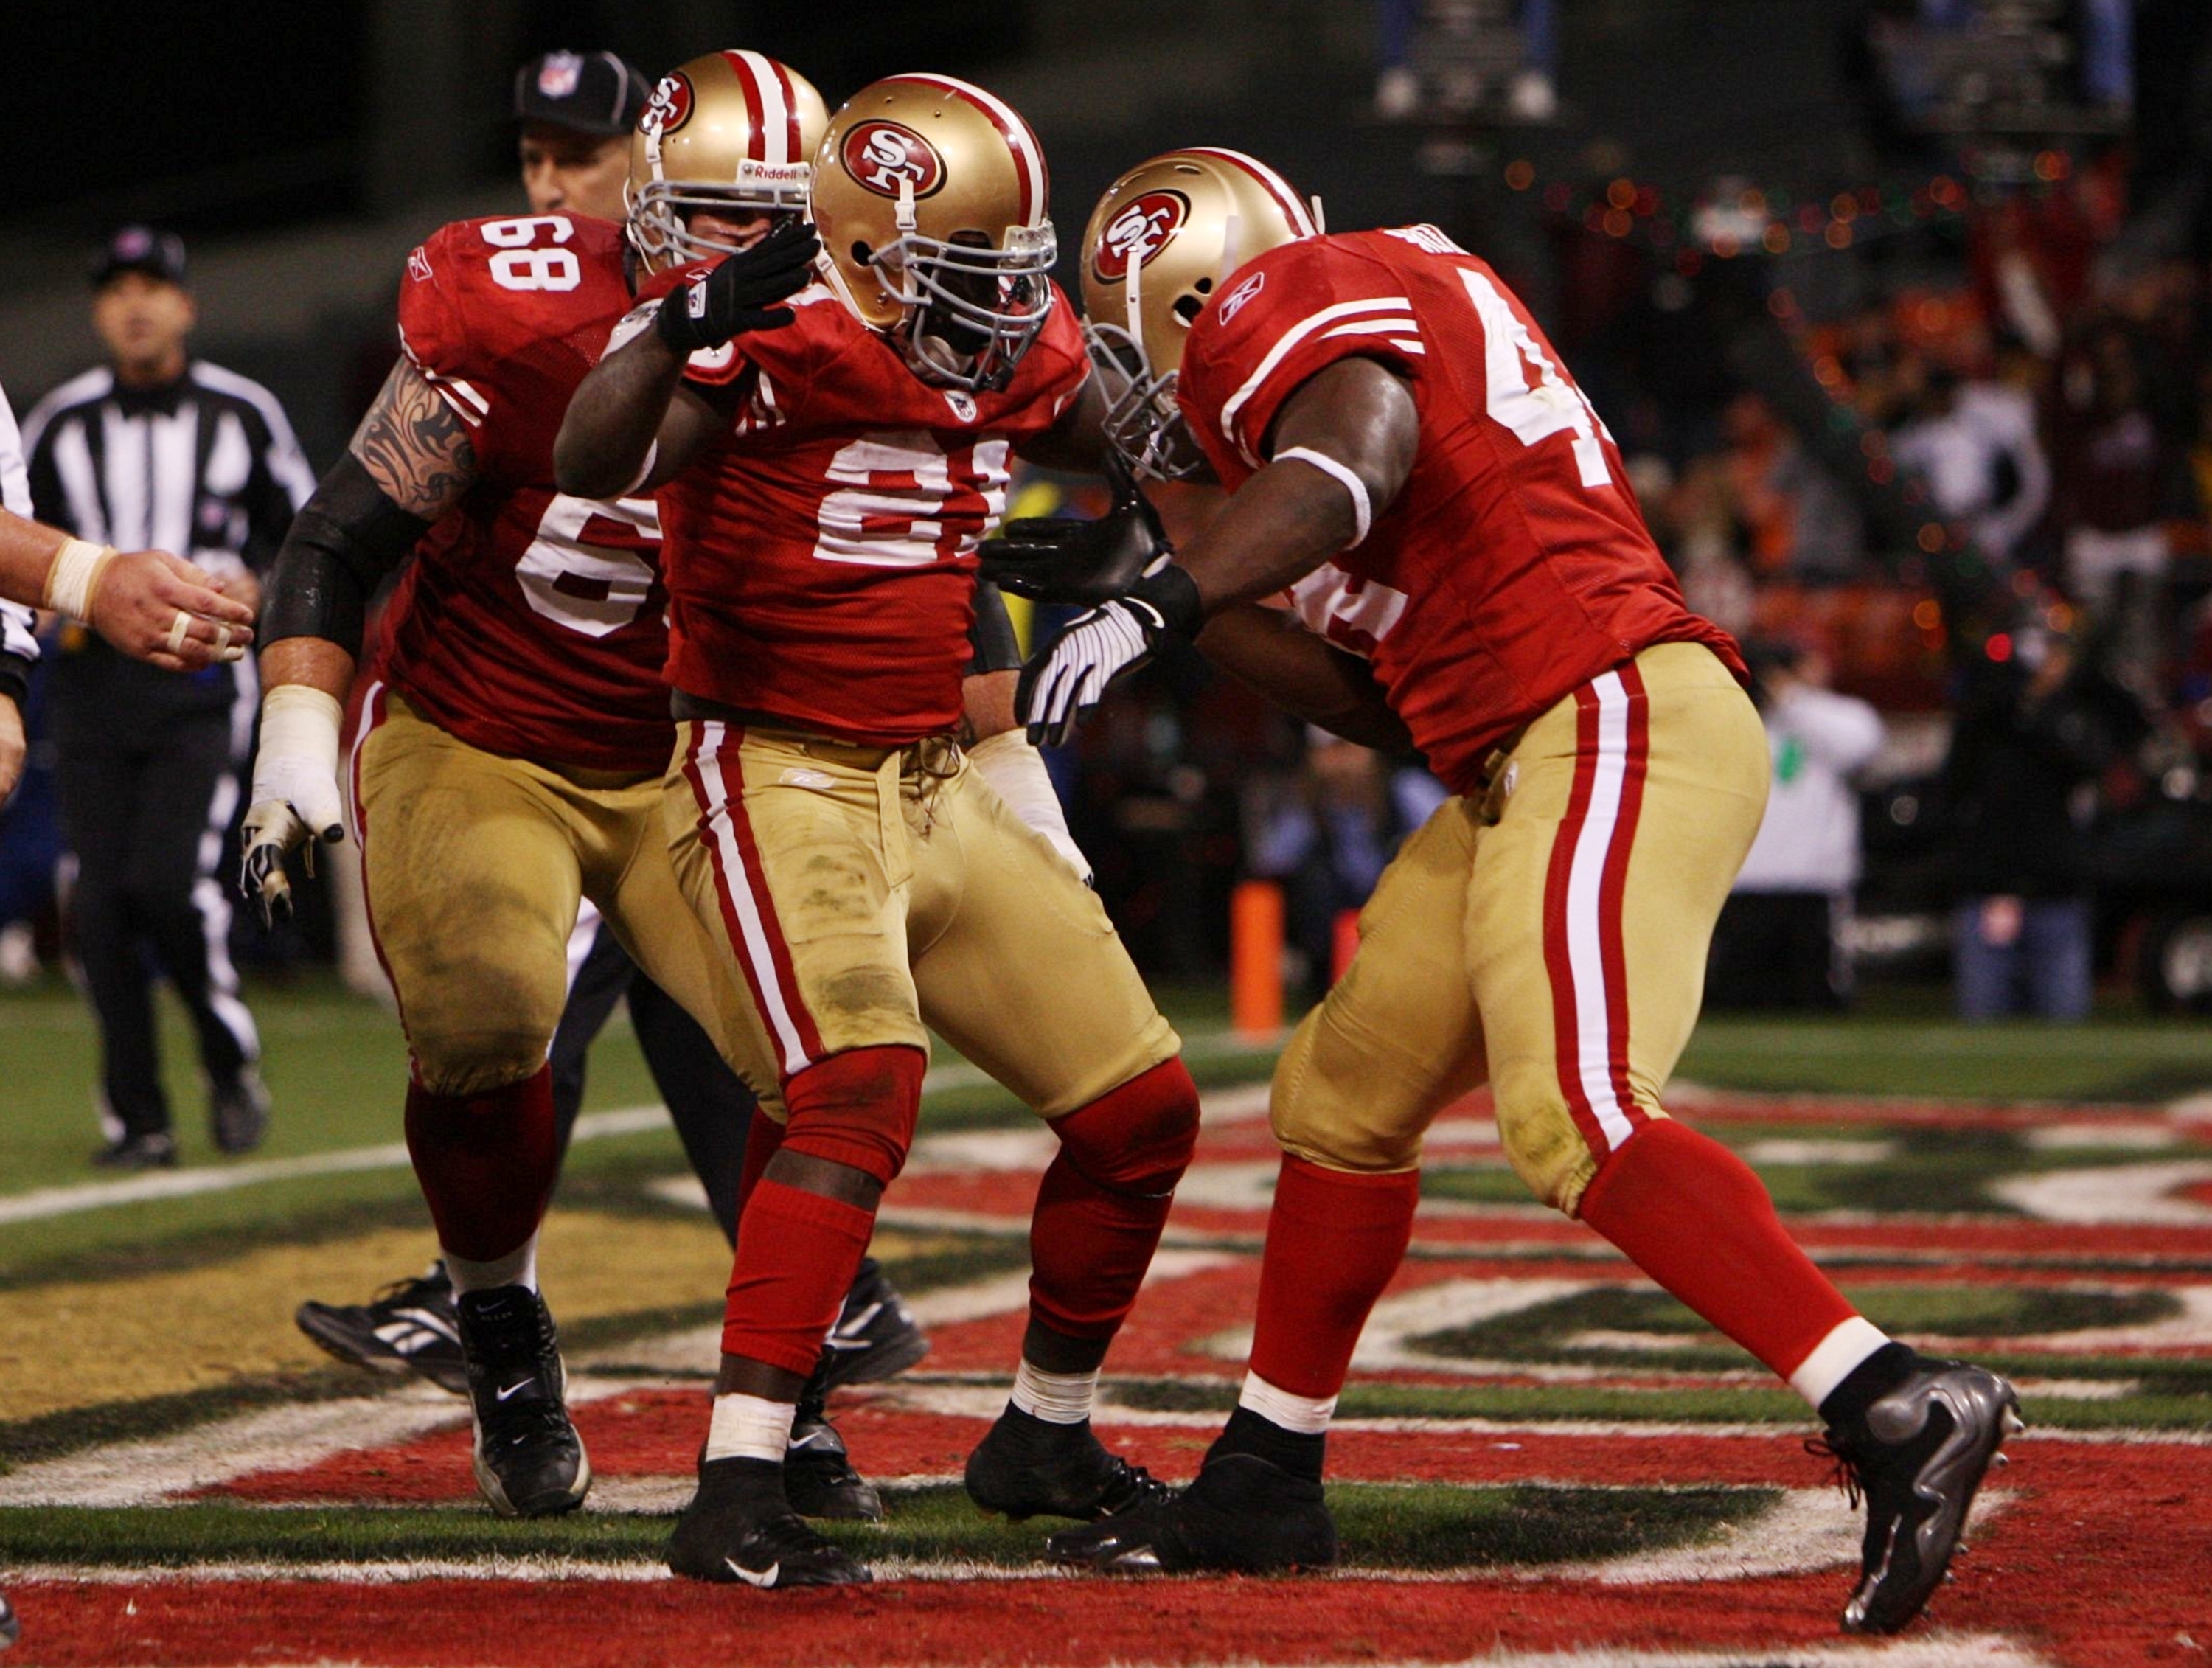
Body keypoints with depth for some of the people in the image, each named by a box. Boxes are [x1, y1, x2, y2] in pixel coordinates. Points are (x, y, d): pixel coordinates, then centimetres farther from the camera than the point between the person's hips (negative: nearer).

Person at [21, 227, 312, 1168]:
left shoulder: (241, 414, 5)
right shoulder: (58, 426, 9)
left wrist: (255, 585, -7)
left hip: (200, 677, -2)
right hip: (93, 677, 3)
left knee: (169, 883, -18)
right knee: (101, 904, -3)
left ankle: (232, 1061, 5)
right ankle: (135, 1119, 5)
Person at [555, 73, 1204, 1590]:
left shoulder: (1017, 356, 4)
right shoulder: (769, 340, -18)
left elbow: (1133, 453, 26)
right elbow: (593, 467, -36)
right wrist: (689, 328, -49)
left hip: (939, 785, 8)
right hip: (781, 781, -8)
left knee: (1144, 1110, 10)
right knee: (864, 1096, -28)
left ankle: (1046, 1434, 31)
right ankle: (736, 1498, -29)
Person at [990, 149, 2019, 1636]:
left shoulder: (1286, 305, 0)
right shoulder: (1390, 311, 28)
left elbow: (1353, 459, -26)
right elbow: (1362, 680, 28)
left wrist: (1155, 605, -33)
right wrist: (1155, 574, 31)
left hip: (1616, 728, -10)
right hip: (1527, 769, 10)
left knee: (1578, 1119, -24)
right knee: (1346, 1100, 17)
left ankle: (1898, 1407, -32)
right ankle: (1264, 1490, 28)